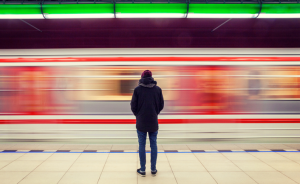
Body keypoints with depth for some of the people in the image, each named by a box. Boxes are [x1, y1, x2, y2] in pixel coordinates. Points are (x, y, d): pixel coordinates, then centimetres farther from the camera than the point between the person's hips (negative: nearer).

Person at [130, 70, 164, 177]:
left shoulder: (137, 89, -7)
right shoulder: (158, 89, -2)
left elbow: (133, 106, -2)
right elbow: (161, 105, 4)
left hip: (141, 122, -1)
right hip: (153, 122, 2)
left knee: (142, 145, 7)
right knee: (153, 145, 10)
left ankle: (142, 170, 13)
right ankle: (153, 169, 16)